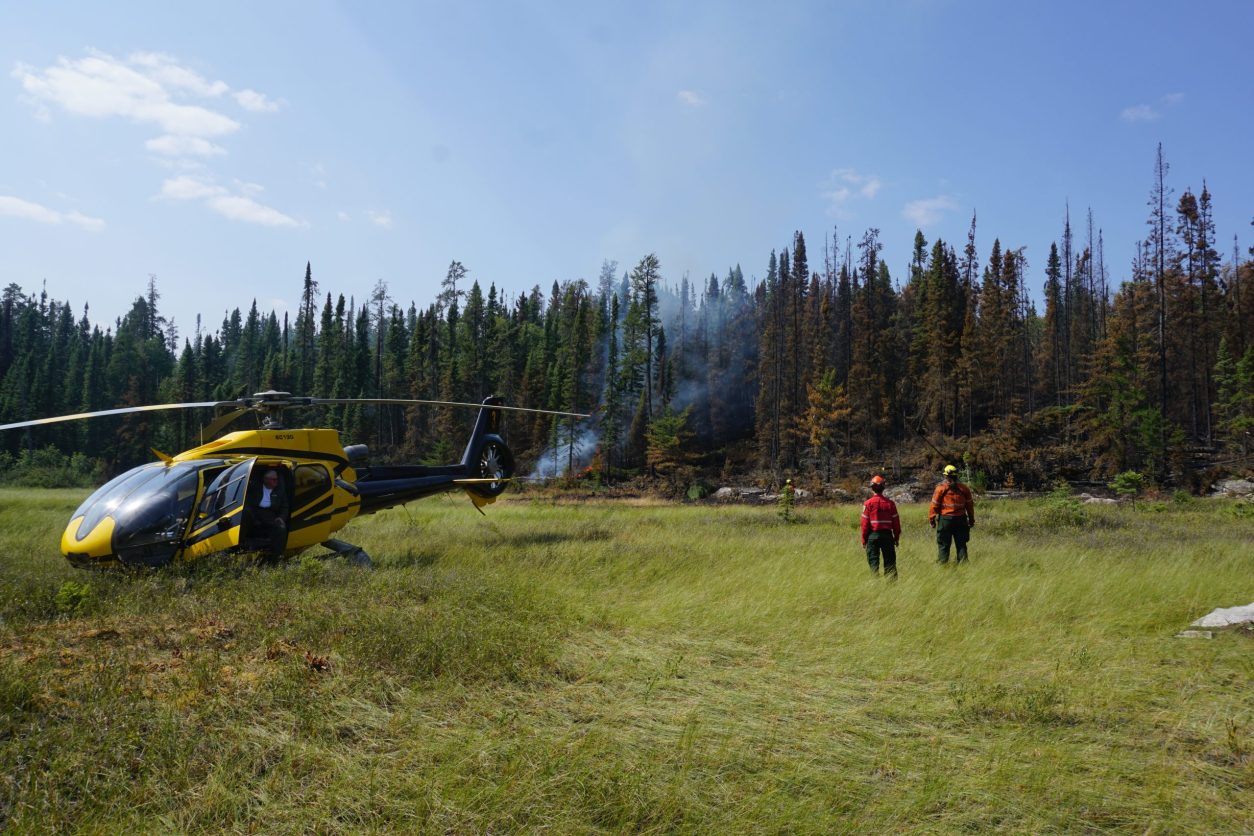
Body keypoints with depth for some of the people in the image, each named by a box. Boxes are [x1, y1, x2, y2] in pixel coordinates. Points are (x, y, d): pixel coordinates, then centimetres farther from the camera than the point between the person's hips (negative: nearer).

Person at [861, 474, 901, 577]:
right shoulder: (890, 503, 0)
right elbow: (896, 521, 4)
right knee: (889, 561, 9)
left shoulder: (868, 503, -6)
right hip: (887, 534, 2)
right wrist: (897, 537, 13)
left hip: (873, 535, -2)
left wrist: (864, 539, 2)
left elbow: (865, 523, -5)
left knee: (873, 561, 4)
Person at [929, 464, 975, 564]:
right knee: (961, 545, 10)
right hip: (961, 519, 3)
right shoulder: (964, 488, 5)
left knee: (943, 545, 3)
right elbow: (970, 505, 10)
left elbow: (935, 505, -5)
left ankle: (942, 565, 3)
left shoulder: (941, 488, -6)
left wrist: (931, 519, 2)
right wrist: (971, 520, 18)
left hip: (945, 519, -3)